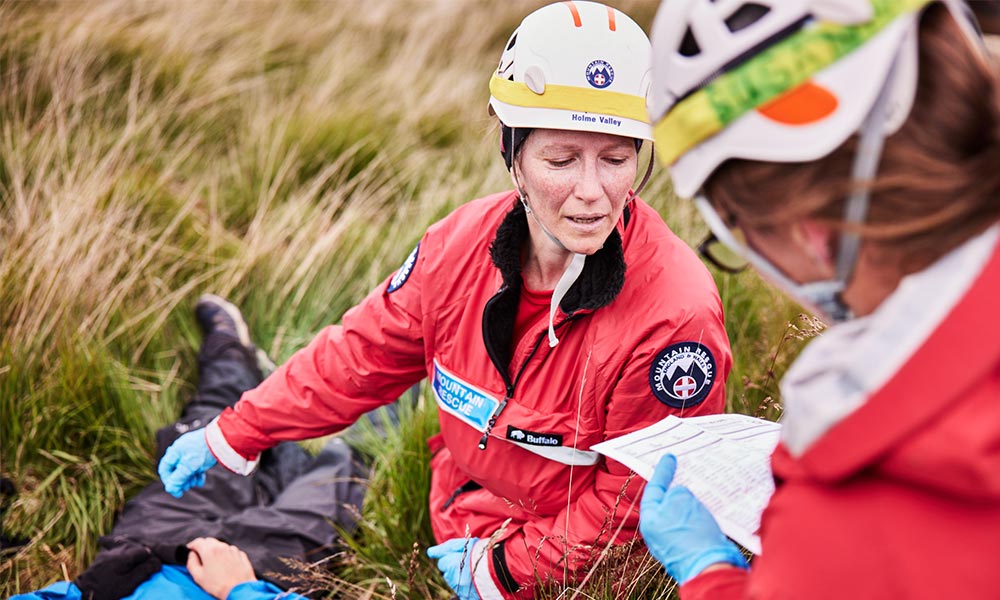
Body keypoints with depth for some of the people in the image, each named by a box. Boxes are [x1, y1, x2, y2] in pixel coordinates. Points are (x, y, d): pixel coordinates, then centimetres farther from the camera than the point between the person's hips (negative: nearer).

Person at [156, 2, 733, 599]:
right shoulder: (464, 240, -14)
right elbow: (363, 355, 1)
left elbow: (638, 500, -20)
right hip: (459, 533, 5)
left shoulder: (676, 314, -29)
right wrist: (232, 435, 6)